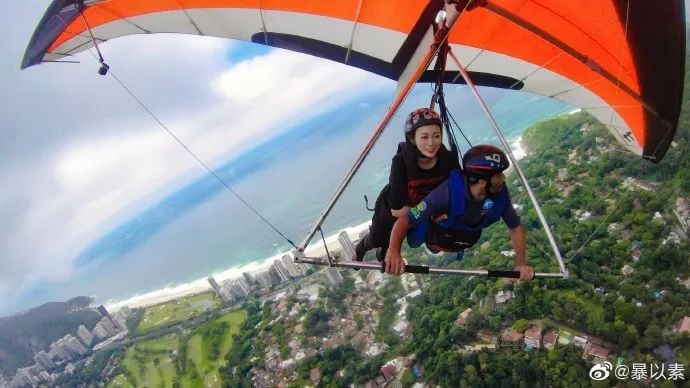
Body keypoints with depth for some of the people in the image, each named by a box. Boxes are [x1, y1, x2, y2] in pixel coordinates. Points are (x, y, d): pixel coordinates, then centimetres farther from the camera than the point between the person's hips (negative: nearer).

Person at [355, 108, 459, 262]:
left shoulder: (449, 159, -33)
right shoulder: (401, 161, -41)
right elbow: (397, 210, -38)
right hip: (390, 211, -3)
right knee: (376, 240, 27)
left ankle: (383, 254, 67)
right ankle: (360, 249, 62)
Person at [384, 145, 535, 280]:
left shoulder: (500, 193, -31)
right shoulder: (449, 192, -44)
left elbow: (516, 227, -15)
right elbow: (404, 221, -45)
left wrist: (521, 263, -26)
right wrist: (393, 251, -62)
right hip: (435, 240, -4)